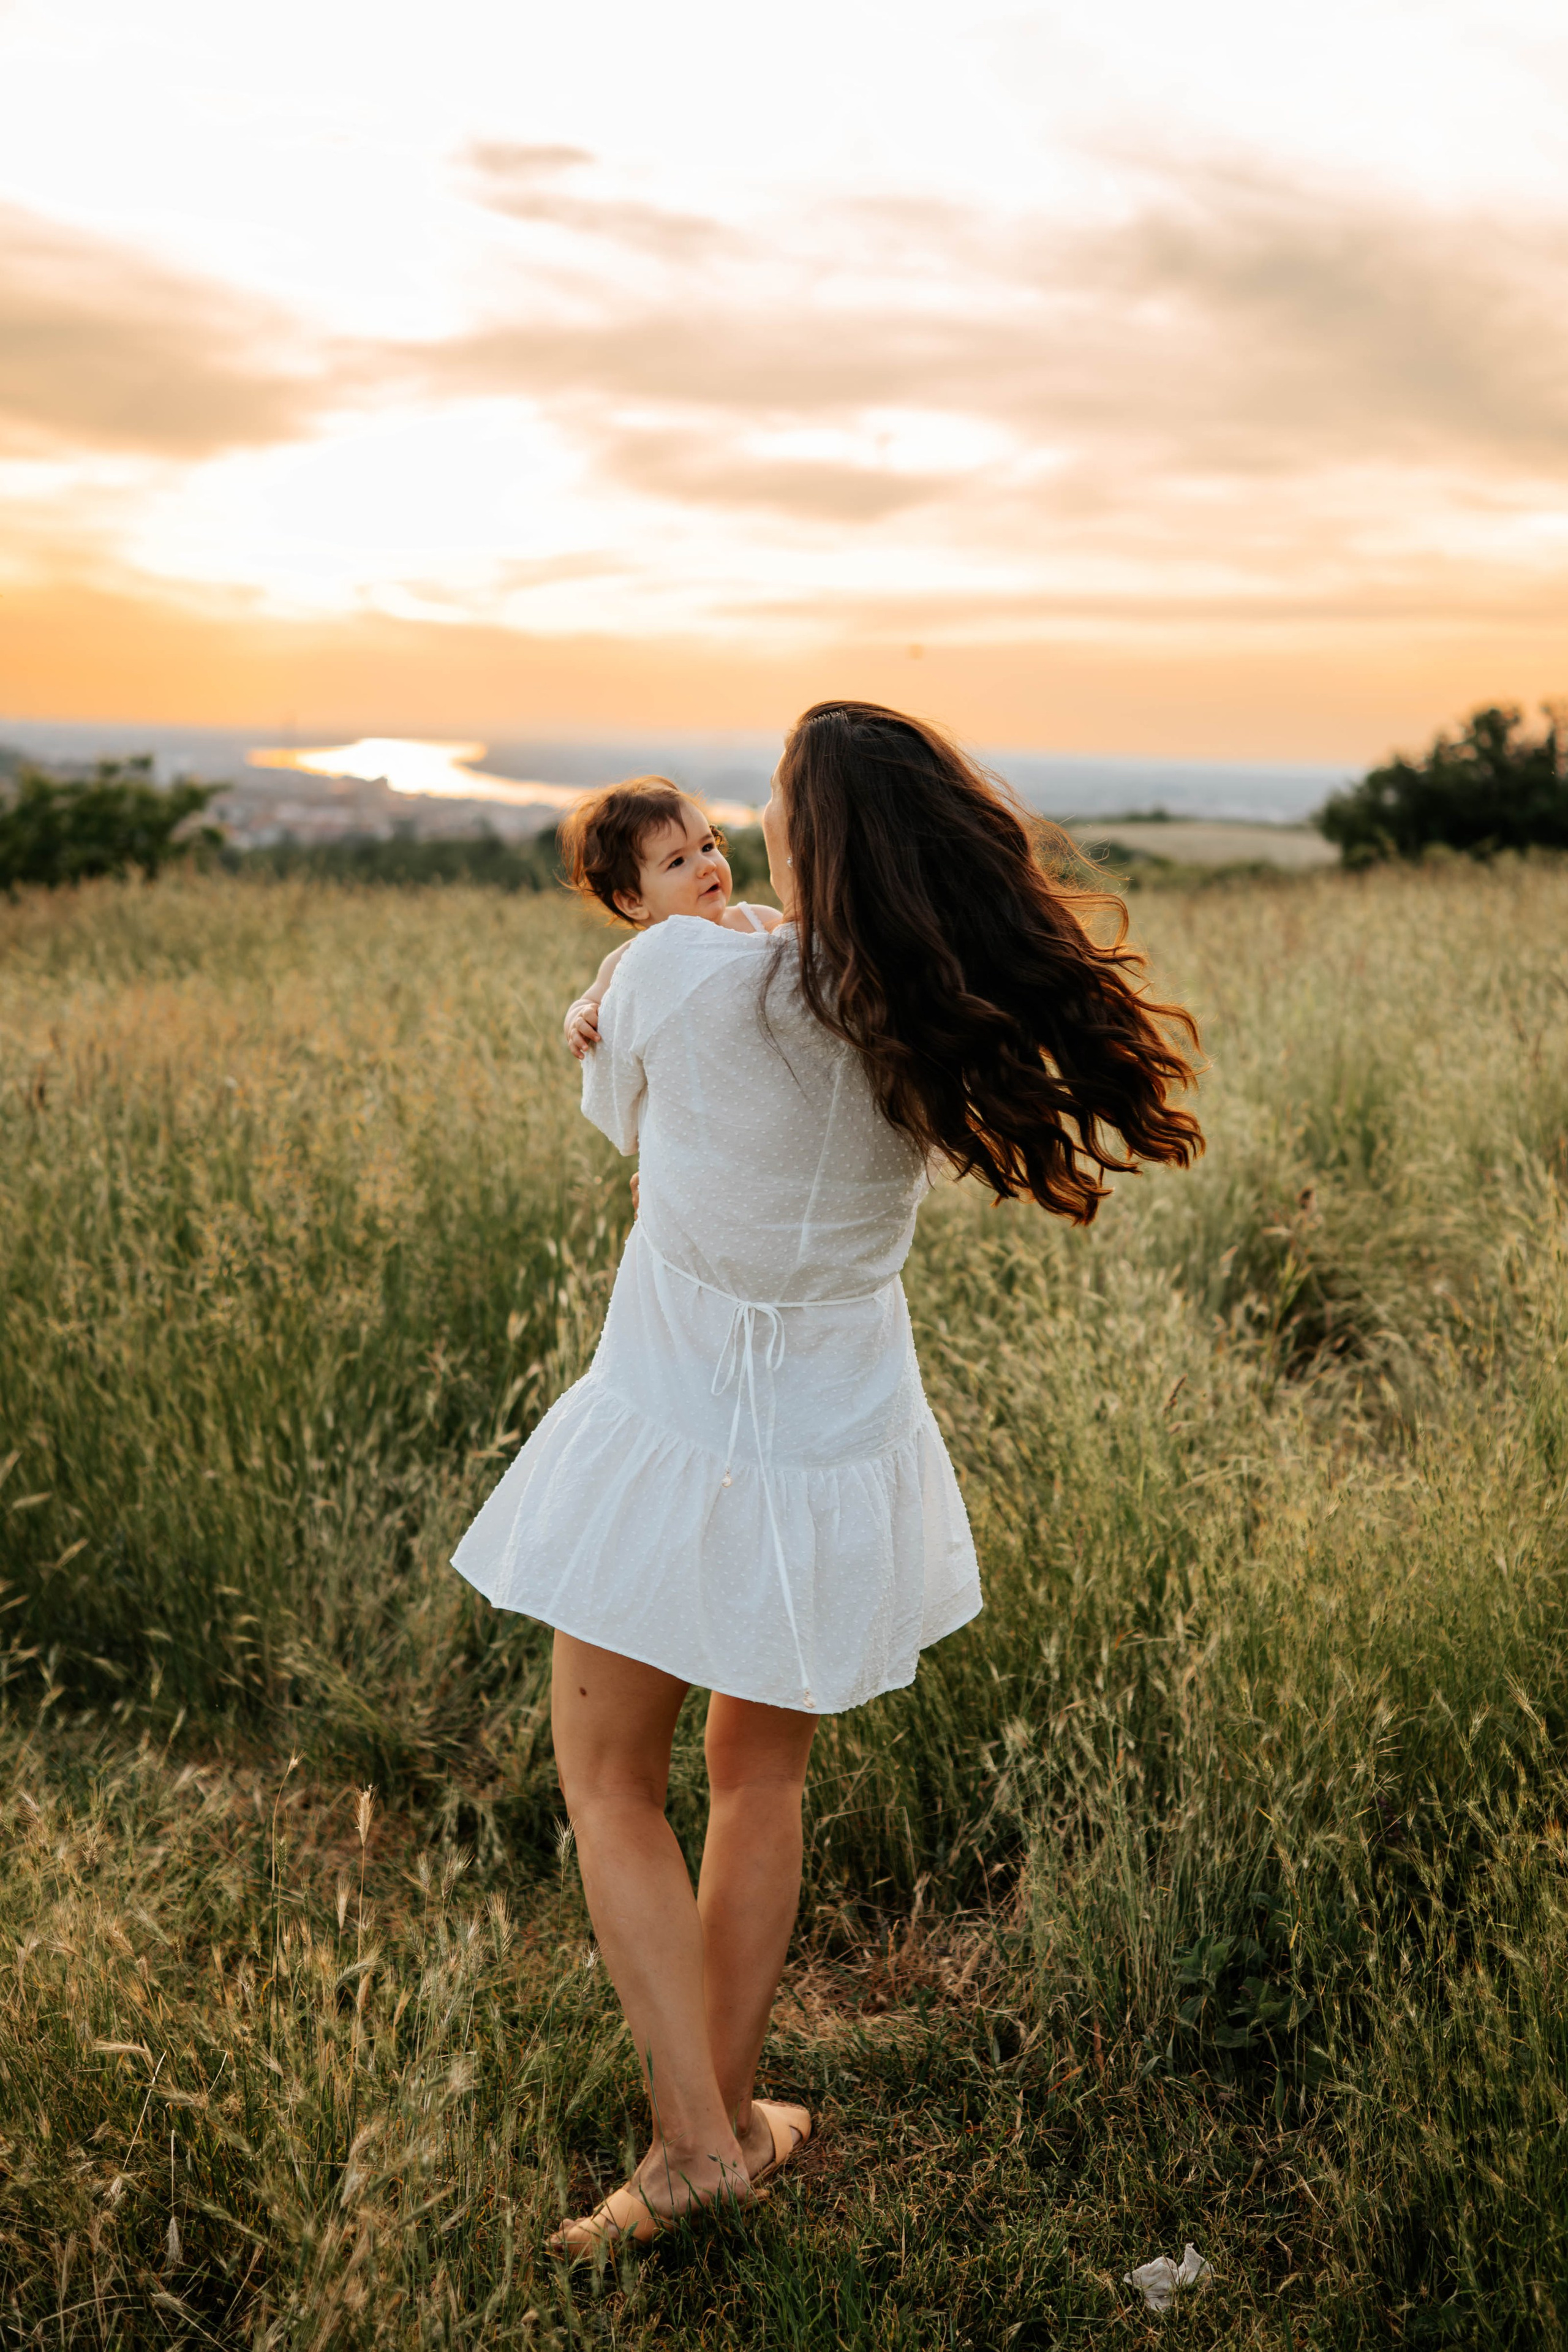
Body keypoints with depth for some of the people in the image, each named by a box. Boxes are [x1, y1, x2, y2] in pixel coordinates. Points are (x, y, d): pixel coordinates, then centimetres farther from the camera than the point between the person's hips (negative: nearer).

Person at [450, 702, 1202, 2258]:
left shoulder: (678, 972, -21)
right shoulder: (939, 1032, -12)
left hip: (664, 1443, -3)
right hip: (839, 1451, 3)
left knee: (610, 1790, 16)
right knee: (760, 1776, 23)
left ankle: (694, 2134, 11)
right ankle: (733, 2108, 33)